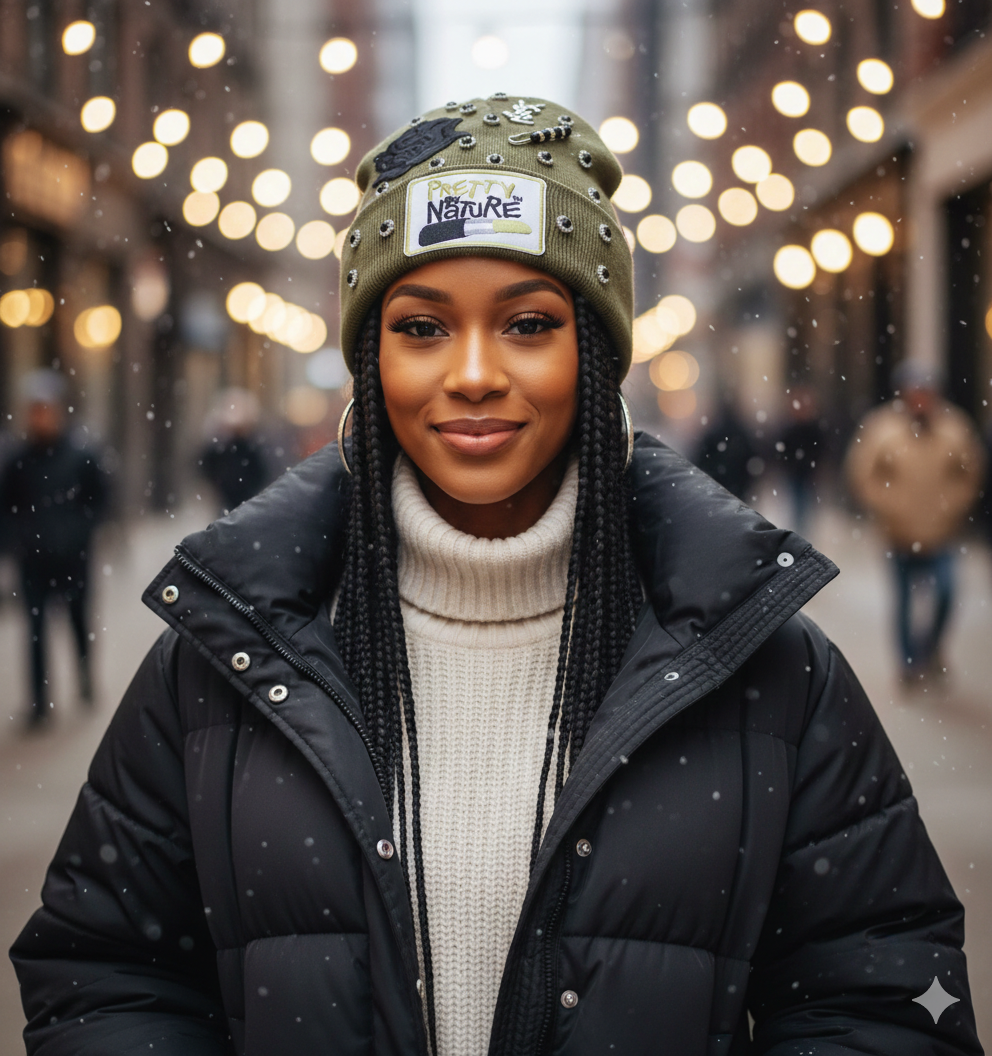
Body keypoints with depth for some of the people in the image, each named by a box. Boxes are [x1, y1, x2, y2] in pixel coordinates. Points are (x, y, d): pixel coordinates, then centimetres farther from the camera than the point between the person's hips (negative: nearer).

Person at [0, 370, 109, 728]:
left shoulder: (81, 457, -5)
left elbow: (99, 499, 2)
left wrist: (80, 529, -9)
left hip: (73, 555, 0)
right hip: (33, 557, 0)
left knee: (78, 617, 16)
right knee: (36, 625, -1)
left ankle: (86, 678, 36)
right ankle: (40, 700, 1)